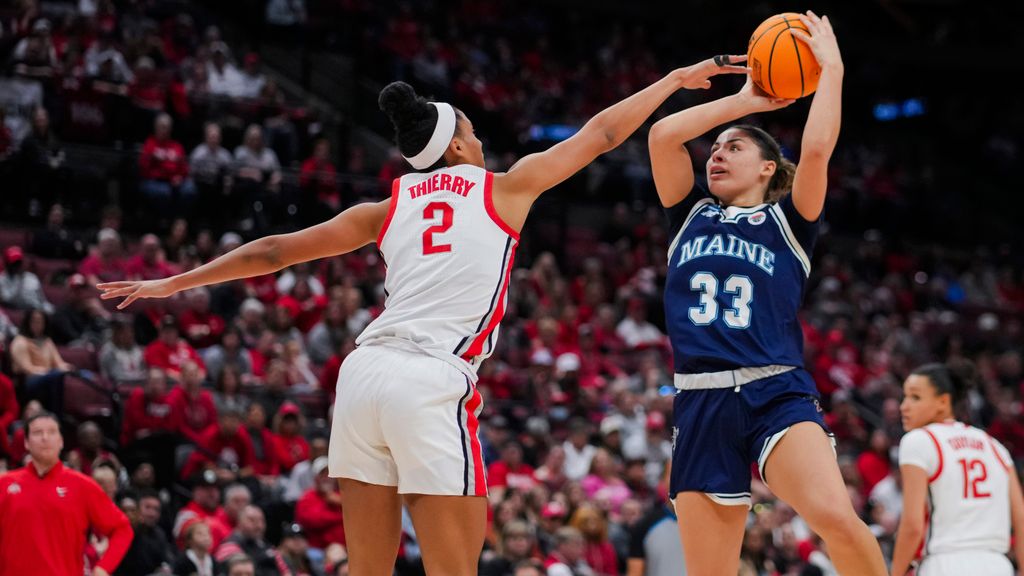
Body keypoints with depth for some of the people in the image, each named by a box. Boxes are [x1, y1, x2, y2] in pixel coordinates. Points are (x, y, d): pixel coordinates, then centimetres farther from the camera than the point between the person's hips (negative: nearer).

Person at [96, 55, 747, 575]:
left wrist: (172, 283, 32)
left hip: (364, 371, 5)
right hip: (433, 384, -5)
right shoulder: (504, 188, 13)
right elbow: (601, 133, 22)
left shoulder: (389, 207, 22)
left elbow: (276, 250, 24)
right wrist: (677, 79, 35)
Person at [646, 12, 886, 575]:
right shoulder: (690, 217, 21)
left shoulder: (787, 222, 13)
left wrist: (832, 70, 4)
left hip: (777, 395, -3)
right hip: (701, 406, 3)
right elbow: (662, 135, 8)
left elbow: (817, 148, -5)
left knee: (836, 516, -30)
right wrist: (744, 100, 15)